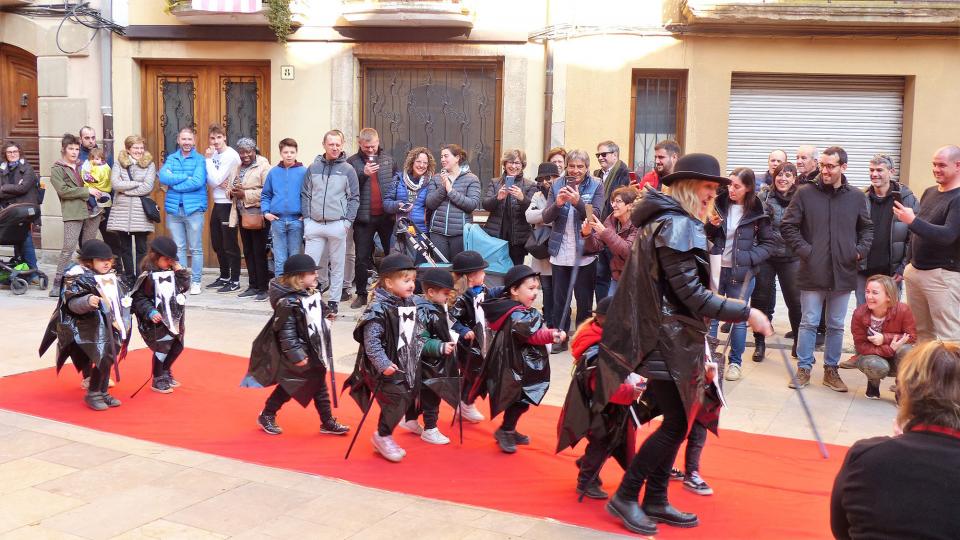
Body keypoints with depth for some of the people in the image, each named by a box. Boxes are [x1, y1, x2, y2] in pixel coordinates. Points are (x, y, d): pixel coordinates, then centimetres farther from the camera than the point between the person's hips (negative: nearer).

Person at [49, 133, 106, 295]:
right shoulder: (57, 169, 3)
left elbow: (92, 184, 34)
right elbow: (62, 190, -11)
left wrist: (98, 193, 12)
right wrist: (87, 191, -12)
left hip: (91, 210, 6)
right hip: (73, 213, -6)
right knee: (68, 248, -14)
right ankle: (57, 283, -10)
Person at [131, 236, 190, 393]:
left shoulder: (171, 272, 7)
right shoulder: (148, 276, -14)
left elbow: (184, 287, 11)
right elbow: (139, 298, -14)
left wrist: (181, 272, -1)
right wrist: (150, 312, -26)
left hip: (175, 318, 8)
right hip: (159, 321, -8)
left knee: (177, 346, 16)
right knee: (162, 348, -4)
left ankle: (166, 373, 37)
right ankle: (157, 380, 13)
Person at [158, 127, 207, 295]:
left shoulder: (200, 159, -1)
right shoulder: (171, 158, 10)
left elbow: (198, 182, -15)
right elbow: (163, 177, -7)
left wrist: (174, 183, -7)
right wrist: (186, 177, -14)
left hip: (194, 208, -3)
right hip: (174, 209, 3)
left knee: (196, 249, 3)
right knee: (178, 248, 9)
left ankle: (195, 282, 11)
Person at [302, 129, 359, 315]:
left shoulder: (348, 170, 2)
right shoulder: (313, 168, 8)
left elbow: (354, 198, 2)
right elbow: (305, 195, 11)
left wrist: (347, 221, -6)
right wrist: (307, 219, 2)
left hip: (337, 225, -1)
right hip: (314, 224, 1)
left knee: (337, 266, 5)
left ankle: (334, 301, 13)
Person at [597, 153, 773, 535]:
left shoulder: (663, 220, 15)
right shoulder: (677, 226, -17)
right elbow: (691, 295, -22)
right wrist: (746, 313, -16)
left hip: (665, 335, 10)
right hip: (666, 340, -10)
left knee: (677, 420, 13)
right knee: (677, 423, -3)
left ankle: (655, 501, 20)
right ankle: (625, 496, 6)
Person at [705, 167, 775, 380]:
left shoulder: (756, 212, -6)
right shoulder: (719, 204, -1)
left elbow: (769, 242, 2)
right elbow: (705, 235, 9)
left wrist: (751, 258, -11)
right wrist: (711, 225, -12)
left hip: (741, 273, -2)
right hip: (715, 269, 2)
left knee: (738, 318, 8)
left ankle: (735, 362, 21)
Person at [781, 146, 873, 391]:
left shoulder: (857, 197, 4)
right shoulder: (805, 193, -3)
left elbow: (867, 228, 16)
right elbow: (787, 225, 0)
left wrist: (861, 249, 0)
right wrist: (803, 249, -10)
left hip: (843, 273, 2)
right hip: (812, 272, -2)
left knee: (836, 325, 12)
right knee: (808, 323, 4)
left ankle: (831, 370, 23)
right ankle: (803, 369, 15)